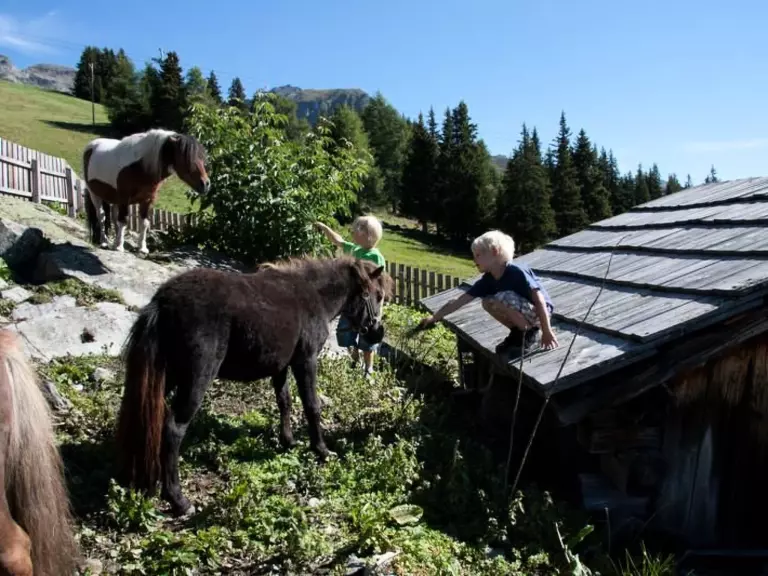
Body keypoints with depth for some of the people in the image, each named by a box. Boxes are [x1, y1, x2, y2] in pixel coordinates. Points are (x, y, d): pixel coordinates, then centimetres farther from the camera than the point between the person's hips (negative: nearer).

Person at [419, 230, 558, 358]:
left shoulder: (517, 271, -23)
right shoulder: (488, 280, -2)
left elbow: (539, 298, -24)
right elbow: (458, 301, -1)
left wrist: (546, 332, -25)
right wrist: (434, 317, -2)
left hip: (539, 312, -8)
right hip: (524, 311, 8)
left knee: (504, 298, -28)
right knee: (488, 303, 2)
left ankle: (529, 335, -10)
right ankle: (518, 333, 9)